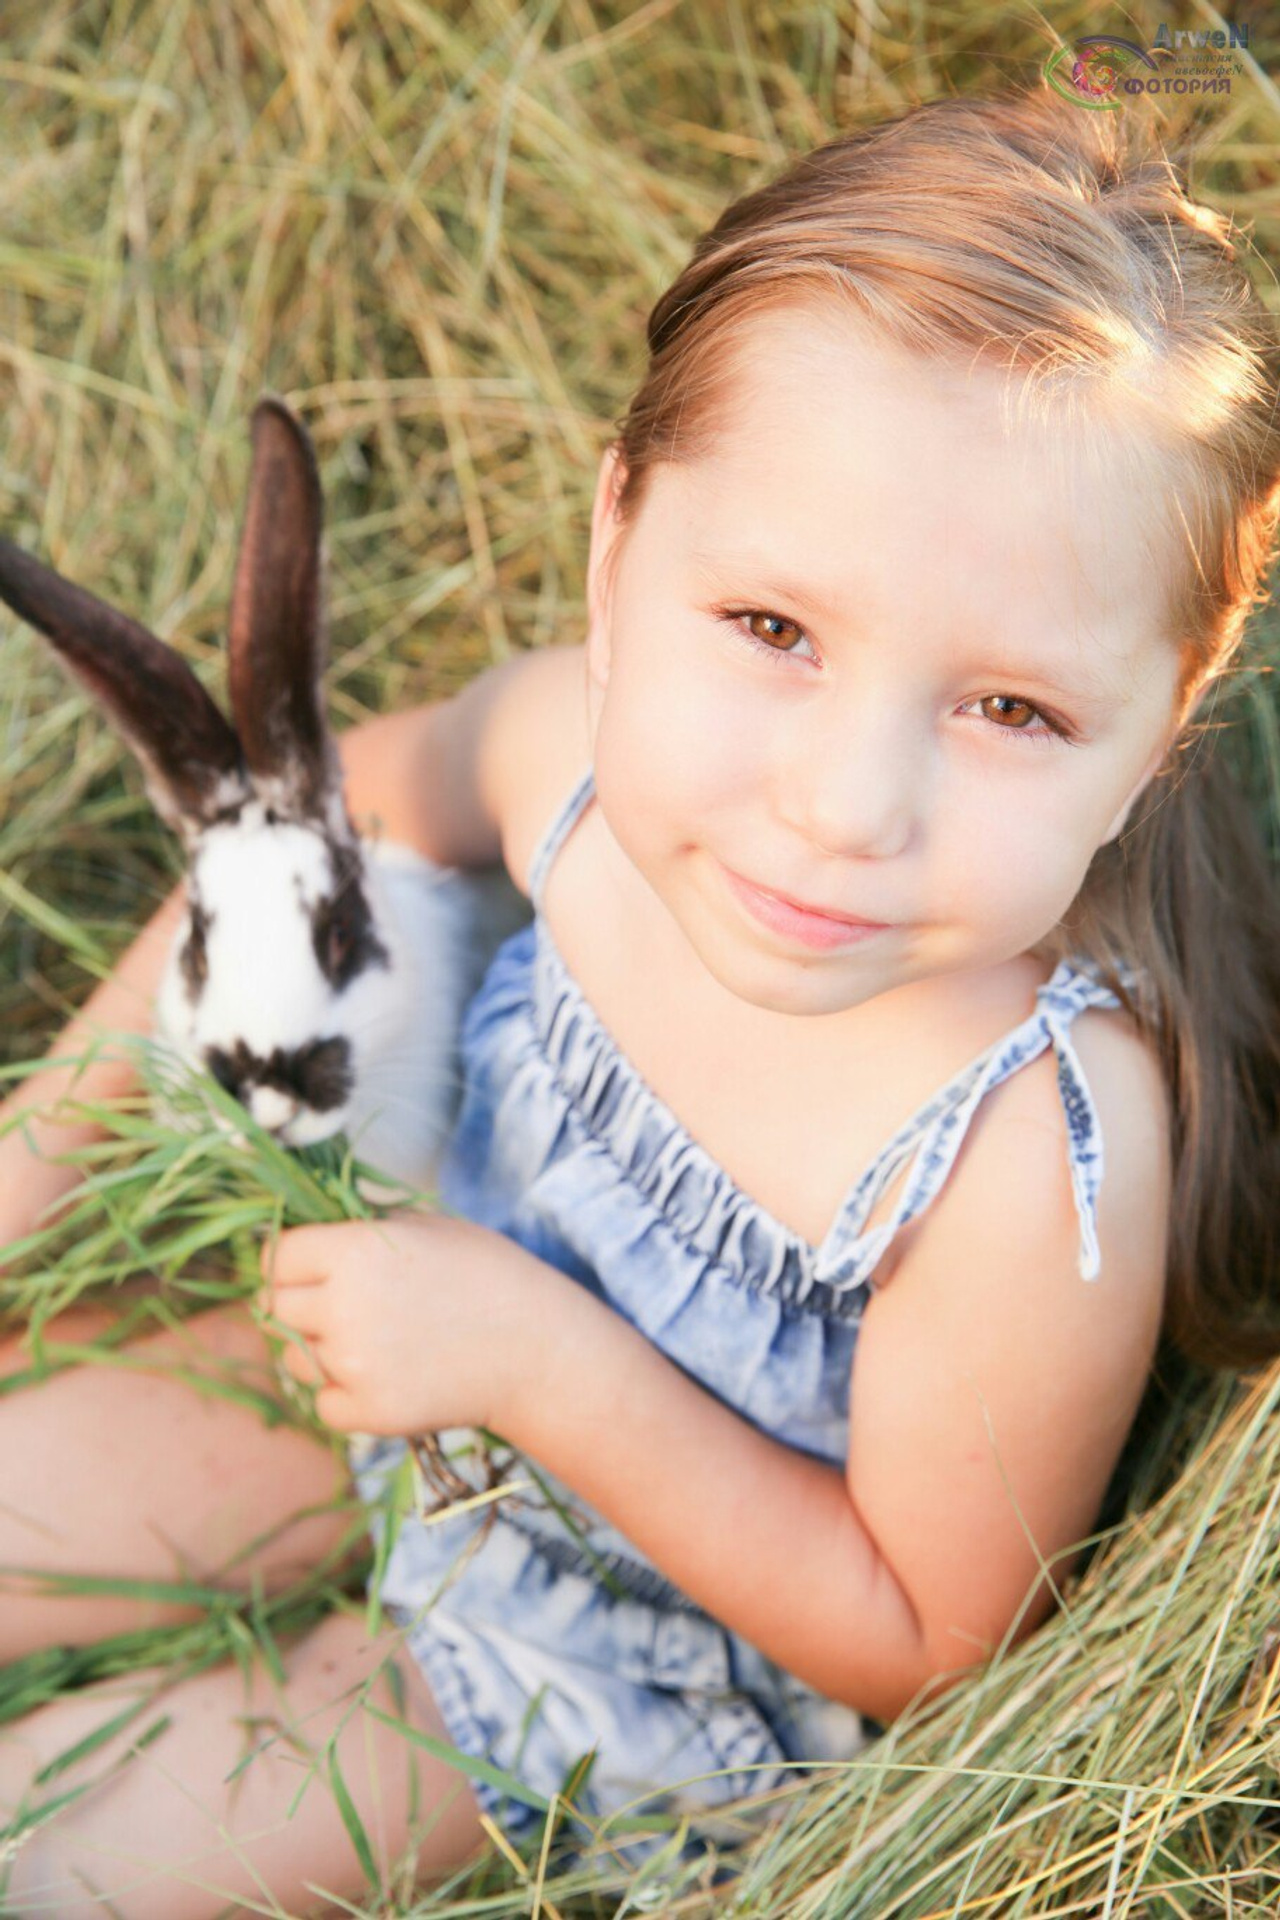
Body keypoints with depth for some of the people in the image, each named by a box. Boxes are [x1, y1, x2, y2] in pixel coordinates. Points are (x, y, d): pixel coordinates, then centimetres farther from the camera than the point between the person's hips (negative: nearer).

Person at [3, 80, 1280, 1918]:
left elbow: (928, 1636, -22)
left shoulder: (1040, 1175, -40)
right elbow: (362, 796, -1)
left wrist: (545, 1365, -31)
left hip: (696, 1617, -4)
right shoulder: (581, 730, -27)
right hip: (442, 1351, 4)